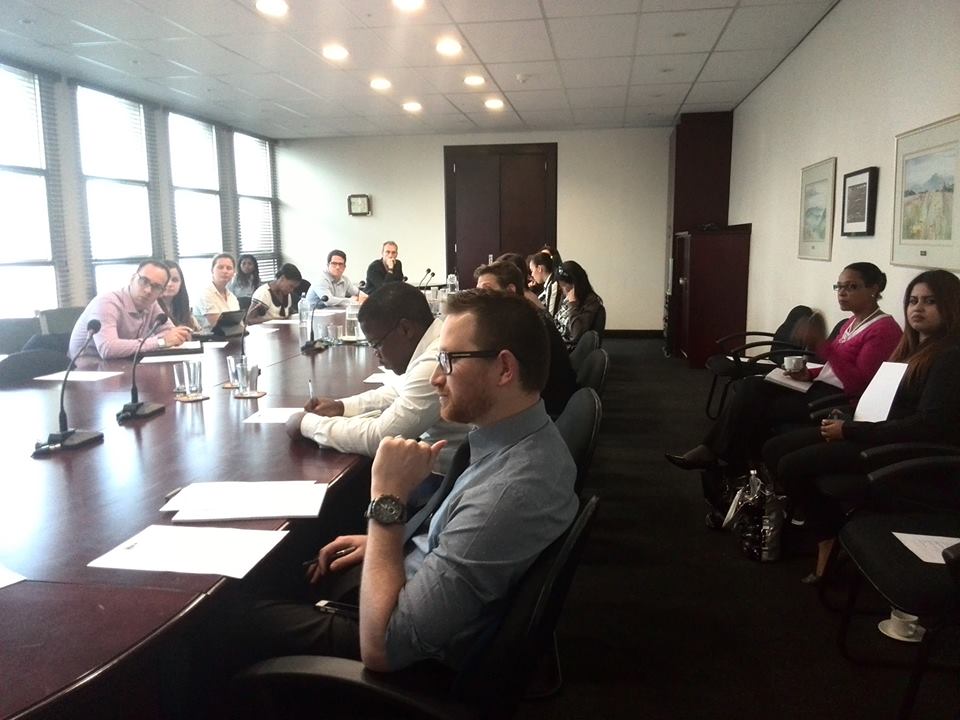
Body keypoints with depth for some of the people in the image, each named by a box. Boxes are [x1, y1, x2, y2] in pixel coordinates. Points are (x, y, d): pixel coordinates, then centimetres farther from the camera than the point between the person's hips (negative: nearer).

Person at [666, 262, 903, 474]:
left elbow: (858, 383, -21)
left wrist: (822, 345, -25)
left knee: (761, 410, -17)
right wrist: (809, 373, 2)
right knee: (750, 387, -9)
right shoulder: (852, 322, 18)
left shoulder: (883, 329, -11)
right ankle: (710, 451, -14)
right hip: (819, 387, 9)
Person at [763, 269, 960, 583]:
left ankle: (833, 536, 2)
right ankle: (826, 533, 1)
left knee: (792, 466, -22)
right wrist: (847, 419, -2)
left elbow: (928, 426, -22)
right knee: (774, 449, -2)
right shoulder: (914, 347, 16)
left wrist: (850, 430, -20)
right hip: (876, 431, 10)